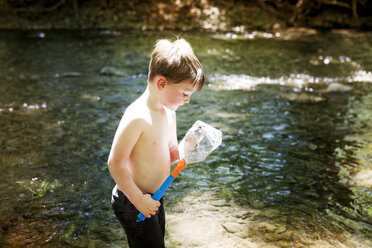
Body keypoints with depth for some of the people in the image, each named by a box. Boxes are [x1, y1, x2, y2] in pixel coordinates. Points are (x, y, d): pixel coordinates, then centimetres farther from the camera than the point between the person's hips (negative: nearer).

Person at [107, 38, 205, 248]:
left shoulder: (169, 113, 4)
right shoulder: (137, 117, -24)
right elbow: (115, 163, -23)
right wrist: (139, 199, -19)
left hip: (154, 199, 9)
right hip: (132, 201, -9)